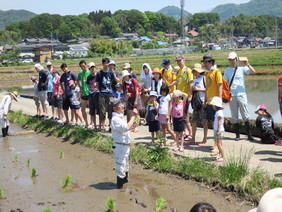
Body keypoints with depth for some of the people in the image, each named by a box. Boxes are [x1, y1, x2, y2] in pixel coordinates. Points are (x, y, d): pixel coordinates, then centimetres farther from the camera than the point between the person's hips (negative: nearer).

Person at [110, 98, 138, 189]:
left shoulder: (120, 117, 13)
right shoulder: (115, 119, -21)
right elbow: (126, 127, -32)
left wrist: (132, 126, 4)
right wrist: (133, 116, -25)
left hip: (125, 145, 10)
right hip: (120, 146, -10)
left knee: (126, 166, 23)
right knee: (121, 166, -3)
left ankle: (125, 181, 39)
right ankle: (120, 186, 6)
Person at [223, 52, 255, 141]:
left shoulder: (242, 68, 3)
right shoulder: (227, 71, 10)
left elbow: (253, 72, -7)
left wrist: (247, 64, -21)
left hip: (241, 95, -2)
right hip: (231, 96, 2)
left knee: (245, 116, -2)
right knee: (234, 117, 4)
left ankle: (249, 134, 3)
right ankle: (237, 134, 13)